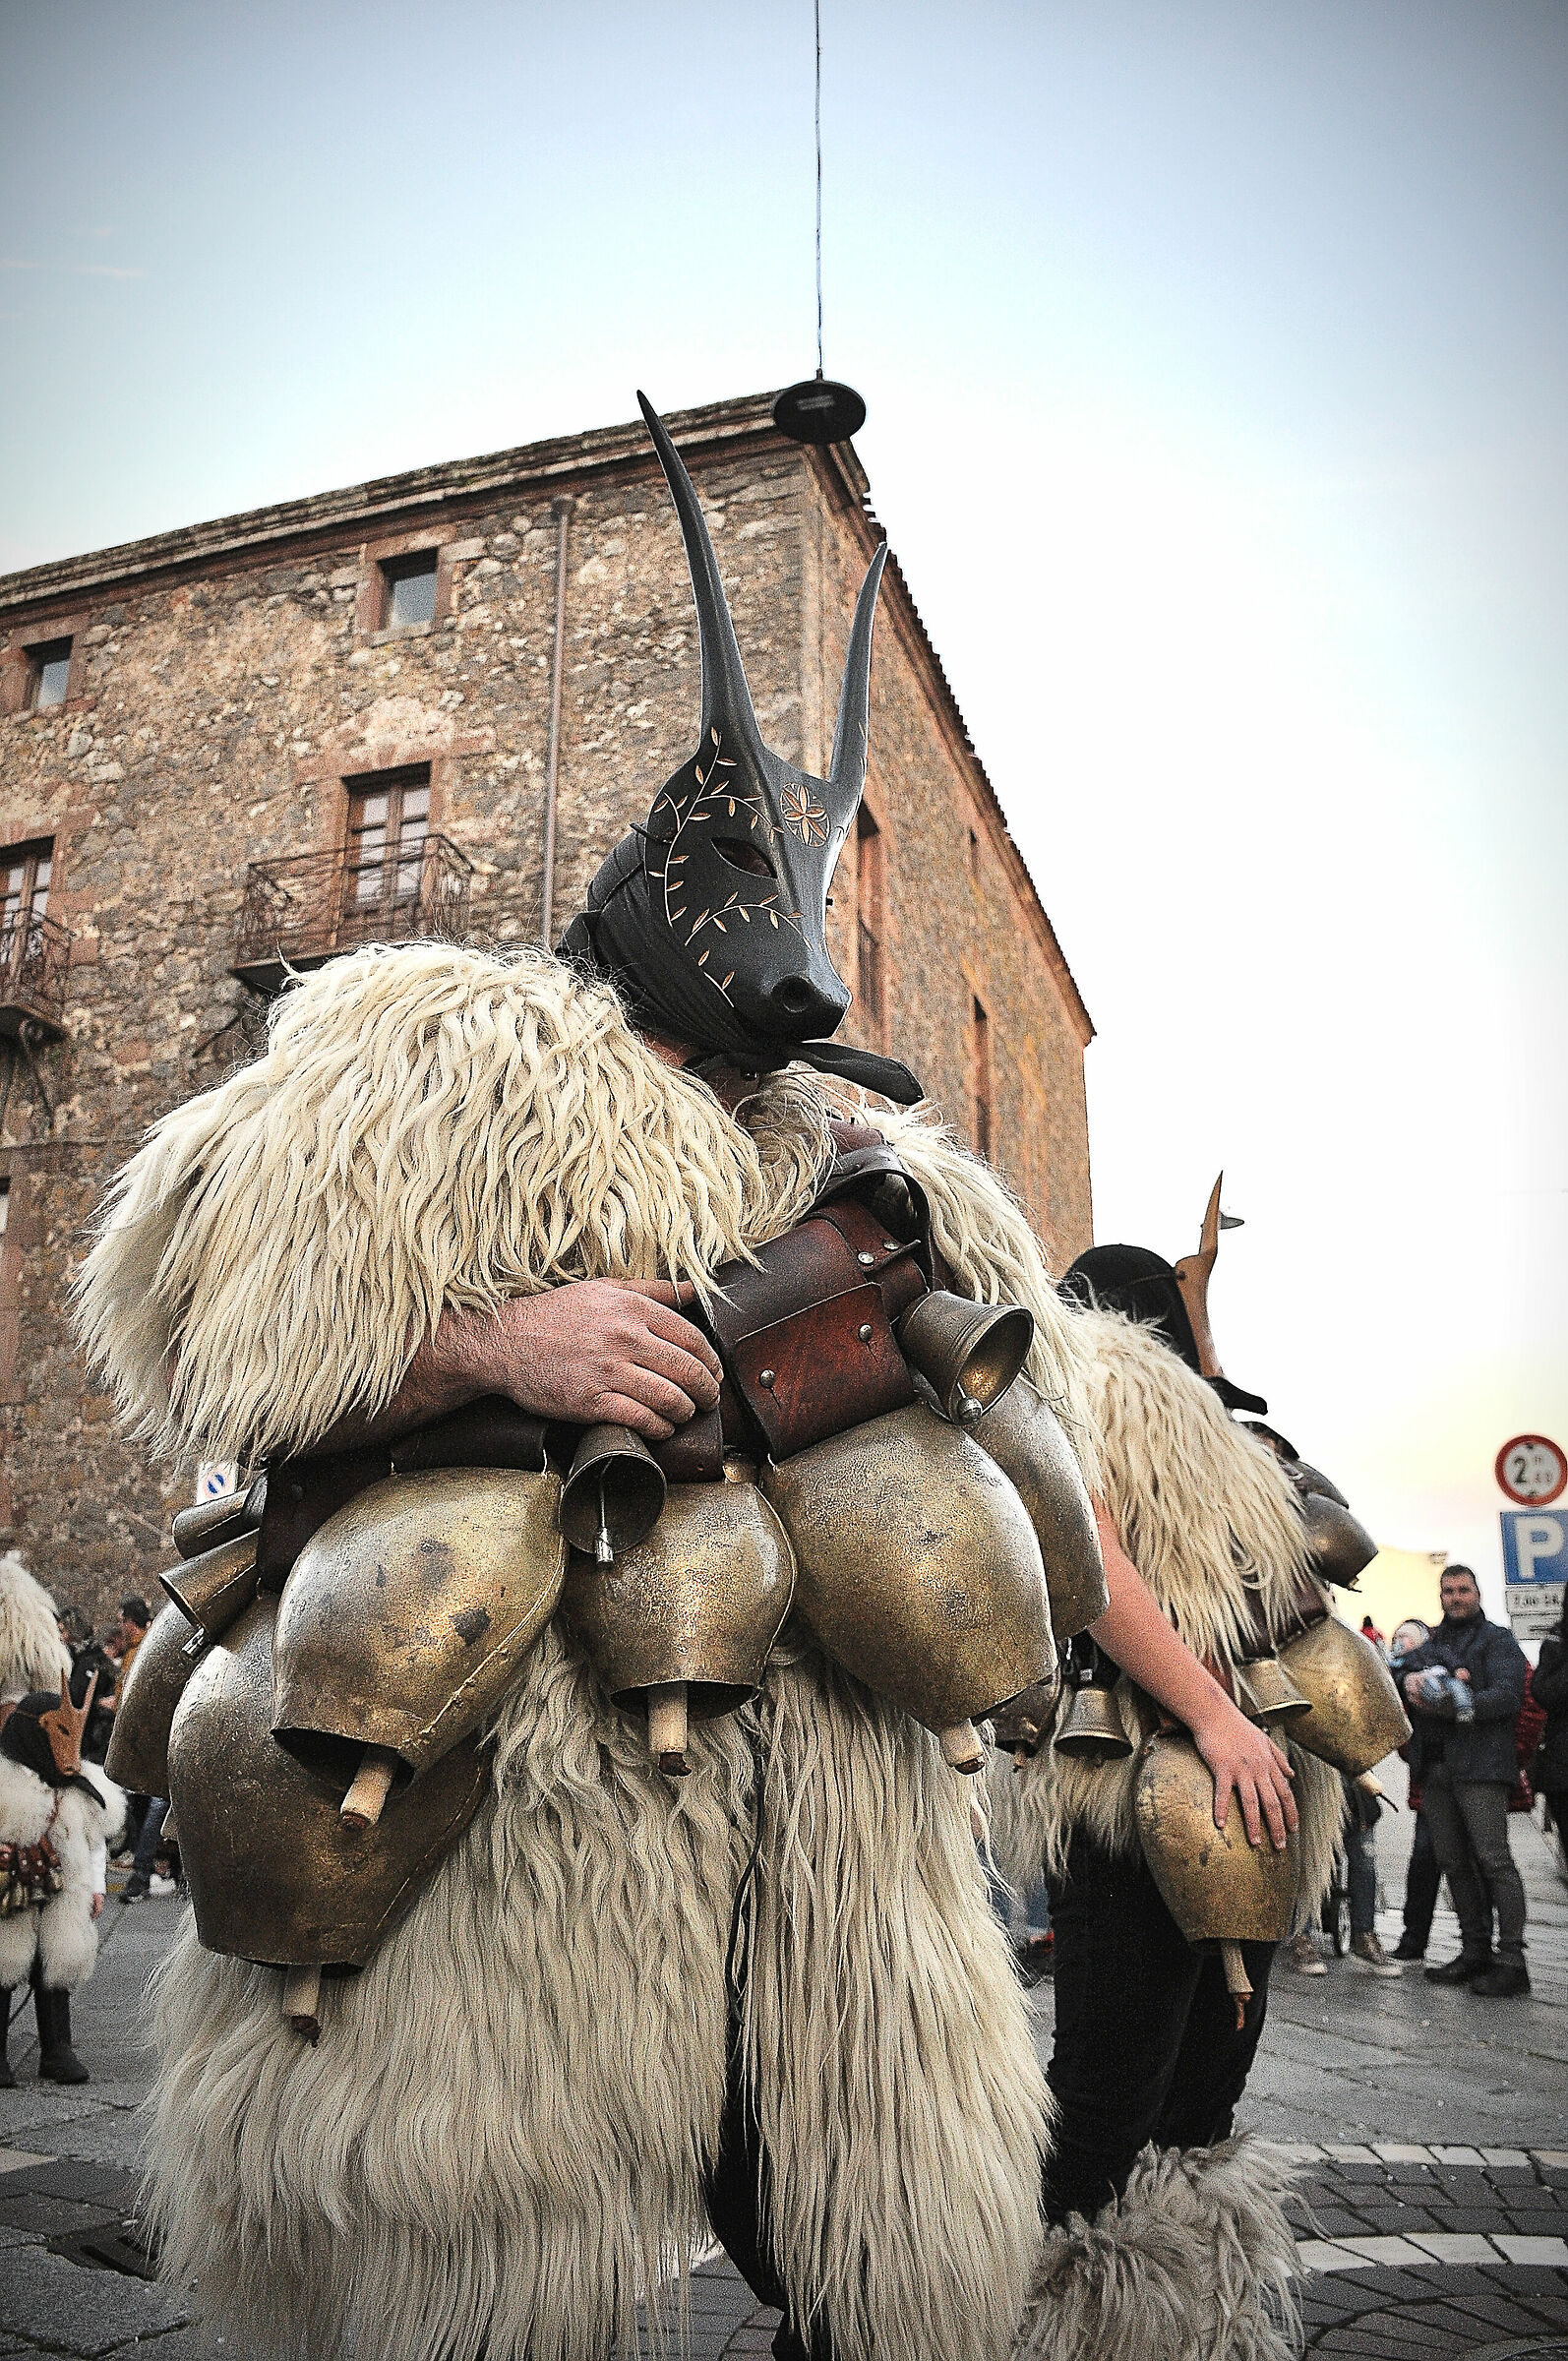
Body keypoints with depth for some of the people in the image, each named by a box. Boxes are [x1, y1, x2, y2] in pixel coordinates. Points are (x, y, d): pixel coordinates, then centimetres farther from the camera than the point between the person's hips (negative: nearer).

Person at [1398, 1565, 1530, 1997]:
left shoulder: (1497, 1640, 5)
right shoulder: (1430, 1645, 24)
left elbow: (1508, 1694, -9)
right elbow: (1403, 1671, 9)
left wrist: (1458, 1704, -23)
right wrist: (1413, 1680, -15)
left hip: (1479, 1765, -6)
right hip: (1434, 1767, 6)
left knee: (1492, 1857, -10)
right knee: (1453, 1861, 7)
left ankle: (1511, 1960, -7)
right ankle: (1475, 1952, 15)